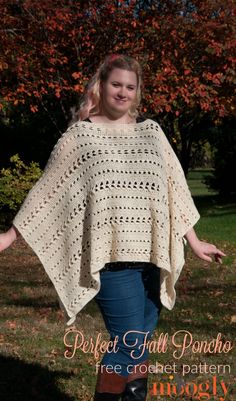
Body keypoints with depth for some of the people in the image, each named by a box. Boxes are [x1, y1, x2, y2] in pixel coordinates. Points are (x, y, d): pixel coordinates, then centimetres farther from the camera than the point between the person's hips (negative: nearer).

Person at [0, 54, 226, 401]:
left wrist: (194, 241, 16)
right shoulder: (80, 134, 2)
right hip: (113, 255, -4)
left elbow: (173, 187, 15)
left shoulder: (151, 131, 12)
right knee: (131, 344, -9)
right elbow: (48, 189, 6)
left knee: (141, 342, 10)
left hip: (152, 254, 4)